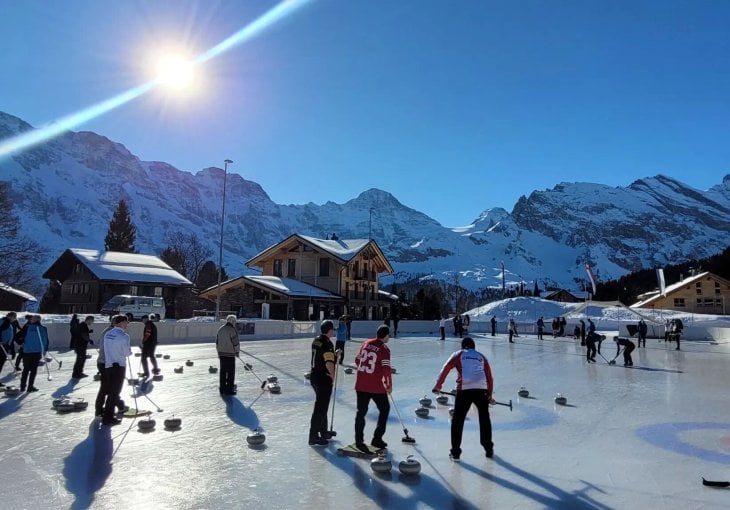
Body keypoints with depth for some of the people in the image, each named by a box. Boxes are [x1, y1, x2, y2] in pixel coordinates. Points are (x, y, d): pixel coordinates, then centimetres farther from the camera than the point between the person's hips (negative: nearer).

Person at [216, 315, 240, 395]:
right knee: (231, 372, 1)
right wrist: (237, 352, 1)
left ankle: (222, 389, 18)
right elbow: (235, 342, -13)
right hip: (230, 354, -7)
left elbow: (217, 341, 14)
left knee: (223, 371, 13)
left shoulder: (220, 329, 9)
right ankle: (229, 389, 4)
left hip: (221, 353, 7)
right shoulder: (232, 330, -13)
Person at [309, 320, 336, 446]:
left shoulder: (316, 340, 6)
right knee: (320, 408, -1)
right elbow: (329, 363, -29)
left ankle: (323, 432, 36)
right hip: (324, 379, -10)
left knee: (322, 405, 22)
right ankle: (314, 437, 5)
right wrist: (333, 375, -13)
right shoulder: (327, 343, -22)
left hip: (314, 375, 10)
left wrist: (334, 354, 13)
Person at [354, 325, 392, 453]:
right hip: (376, 386, -5)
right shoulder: (384, 349, -12)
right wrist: (389, 385, -2)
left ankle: (359, 441, 13)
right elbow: (386, 370, -16)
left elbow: (357, 361, 14)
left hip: (361, 385, 5)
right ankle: (377, 439, 16)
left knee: (361, 412, 12)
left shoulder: (366, 343, 5)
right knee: (384, 409, 15)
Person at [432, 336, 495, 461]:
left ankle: (455, 452, 10)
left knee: (457, 421, 8)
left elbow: (445, 369, 4)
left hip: (464, 390, -3)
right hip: (482, 390, 3)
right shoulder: (481, 356, 24)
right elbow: (490, 377, 23)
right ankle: (489, 449, 32)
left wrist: (438, 385, 10)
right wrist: (490, 395, 33)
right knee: (484, 419, 22)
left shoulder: (458, 355, 16)